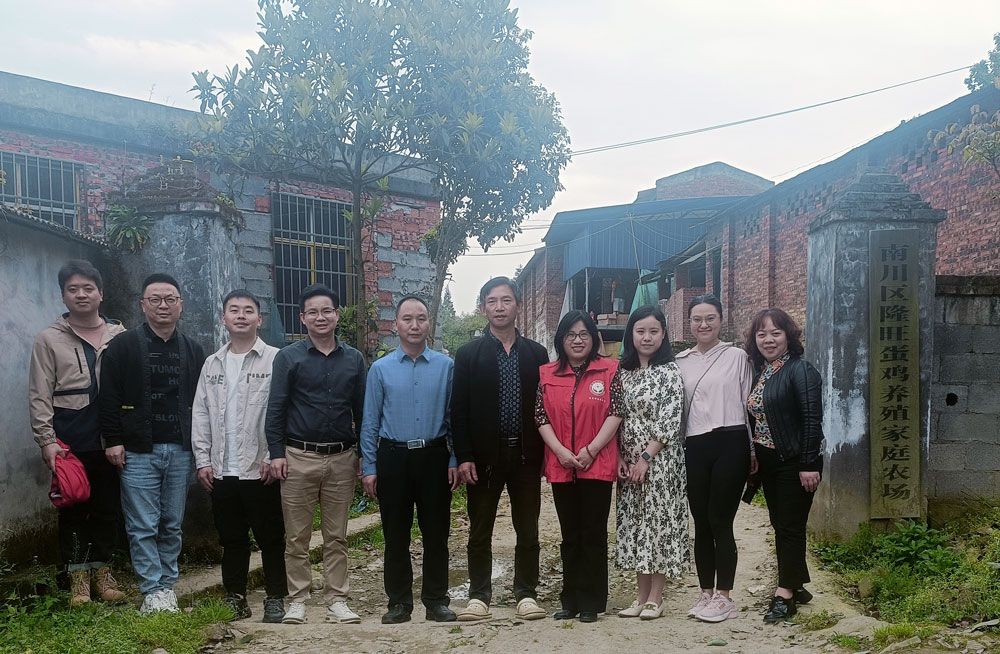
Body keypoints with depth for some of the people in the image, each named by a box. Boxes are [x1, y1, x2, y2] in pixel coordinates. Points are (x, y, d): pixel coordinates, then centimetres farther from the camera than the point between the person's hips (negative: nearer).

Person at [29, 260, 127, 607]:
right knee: (73, 508, 5)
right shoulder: (49, 338, 2)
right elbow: (39, 396, -1)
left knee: (107, 506, 8)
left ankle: (102, 569, 22)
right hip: (69, 440, -2)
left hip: (109, 438, 2)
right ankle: (78, 574, 17)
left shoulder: (119, 336, 6)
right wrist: (47, 440, -9)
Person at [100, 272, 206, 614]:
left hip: (180, 451, 3)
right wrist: (113, 440, -8)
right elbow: (109, 396, -1)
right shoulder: (123, 346, 2)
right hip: (138, 451, -3)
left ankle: (167, 585, 18)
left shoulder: (193, 351, 12)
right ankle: (153, 590, 5)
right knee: (143, 526, -3)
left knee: (172, 525, 9)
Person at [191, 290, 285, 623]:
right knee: (231, 539, 13)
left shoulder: (275, 360, -5)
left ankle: (275, 598, 15)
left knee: (270, 538, 4)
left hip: (261, 470, -5)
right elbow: (200, 414, 11)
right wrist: (203, 460, 5)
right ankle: (236, 599, 24)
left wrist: (274, 457, -13)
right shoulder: (212, 364, 11)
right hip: (222, 470, 5)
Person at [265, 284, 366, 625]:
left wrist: (364, 454, 8)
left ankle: (336, 599, 16)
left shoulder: (354, 359, 10)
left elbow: (361, 410, 12)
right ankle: (297, 600, 14)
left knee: (337, 536, 8)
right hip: (299, 457, -2)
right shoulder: (289, 357, 2)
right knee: (297, 536, 4)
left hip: (342, 458, 2)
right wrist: (277, 452, -6)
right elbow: (276, 407, 1)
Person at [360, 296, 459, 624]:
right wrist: (369, 468, 0)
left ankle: (436, 599, 19)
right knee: (396, 535, 8)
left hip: (434, 456, 0)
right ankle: (399, 601, 20)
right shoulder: (380, 369, 3)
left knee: (436, 533, 7)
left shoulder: (446, 366, 2)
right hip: (393, 458, 0)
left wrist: (455, 461, -2)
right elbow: (370, 422, 4)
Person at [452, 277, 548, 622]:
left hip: (526, 454, 1)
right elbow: (459, 409, -2)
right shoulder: (468, 354, 1)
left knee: (528, 530, 8)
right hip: (484, 454, -1)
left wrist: (546, 452, -1)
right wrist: (464, 457, -9)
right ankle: (479, 596, 17)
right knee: (480, 530, 7)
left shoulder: (536, 353, 6)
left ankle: (527, 593, 19)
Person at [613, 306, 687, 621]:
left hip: (659, 461, -5)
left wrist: (646, 457, -15)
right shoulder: (623, 372, 9)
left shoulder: (669, 372, -7)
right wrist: (620, 458, -1)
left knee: (659, 522, -1)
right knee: (633, 524, 8)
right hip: (627, 462, 6)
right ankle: (642, 594, 18)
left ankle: (656, 597, 10)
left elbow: (670, 422, -12)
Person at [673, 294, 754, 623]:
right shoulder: (680, 362, 11)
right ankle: (706, 593, 19)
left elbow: (749, 403, 4)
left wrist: (753, 451, 3)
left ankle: (723, 596, 7)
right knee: (701, 524, 8)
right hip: (694, 448, 3)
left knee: (720, 522, -3)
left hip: (729, 444, -3)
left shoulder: (737, 357, 3)